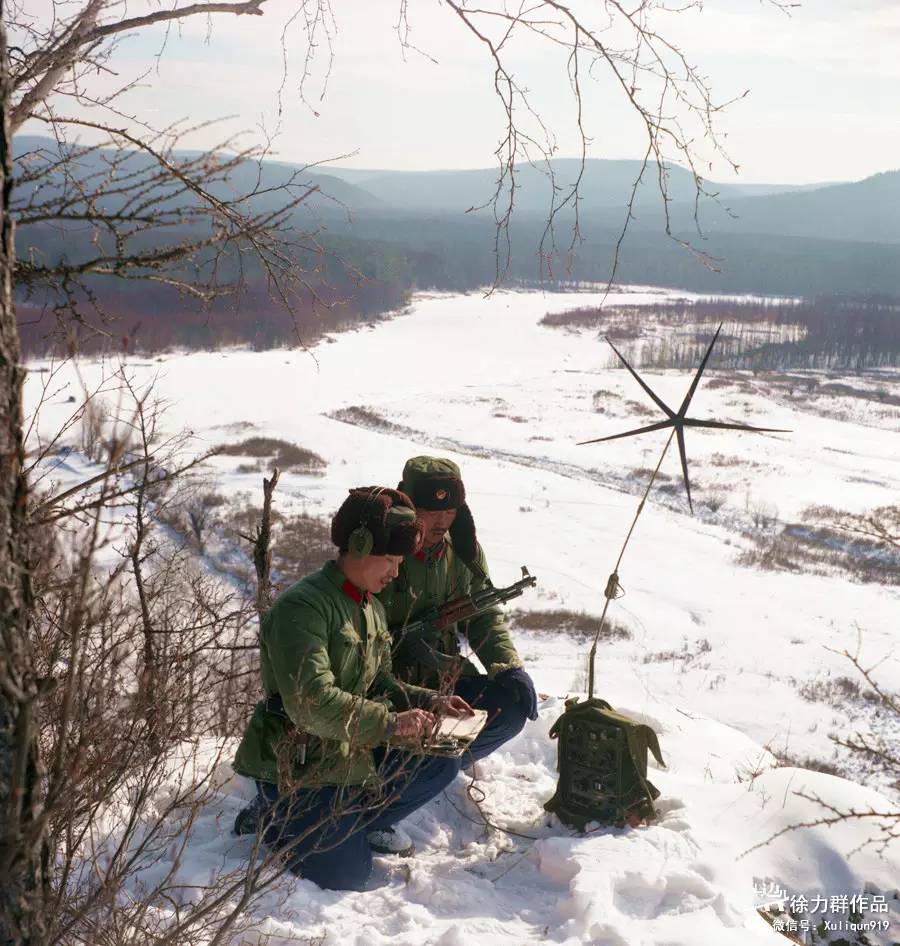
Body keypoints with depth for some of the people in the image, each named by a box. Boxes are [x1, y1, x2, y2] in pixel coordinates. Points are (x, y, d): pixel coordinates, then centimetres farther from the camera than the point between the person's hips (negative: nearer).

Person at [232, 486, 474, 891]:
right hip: (296, 764, -8)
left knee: (440, 764, -4)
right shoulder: (301, 607, -22)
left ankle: (362, 823, 14)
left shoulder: (371, 607, 10)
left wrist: (430, 702, -4)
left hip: (351, 752, 9)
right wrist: (388, 724, -34)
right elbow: (310, 702, -31)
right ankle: (271, 821, 12)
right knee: (345, 879, -12)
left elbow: (379, 685, 14)